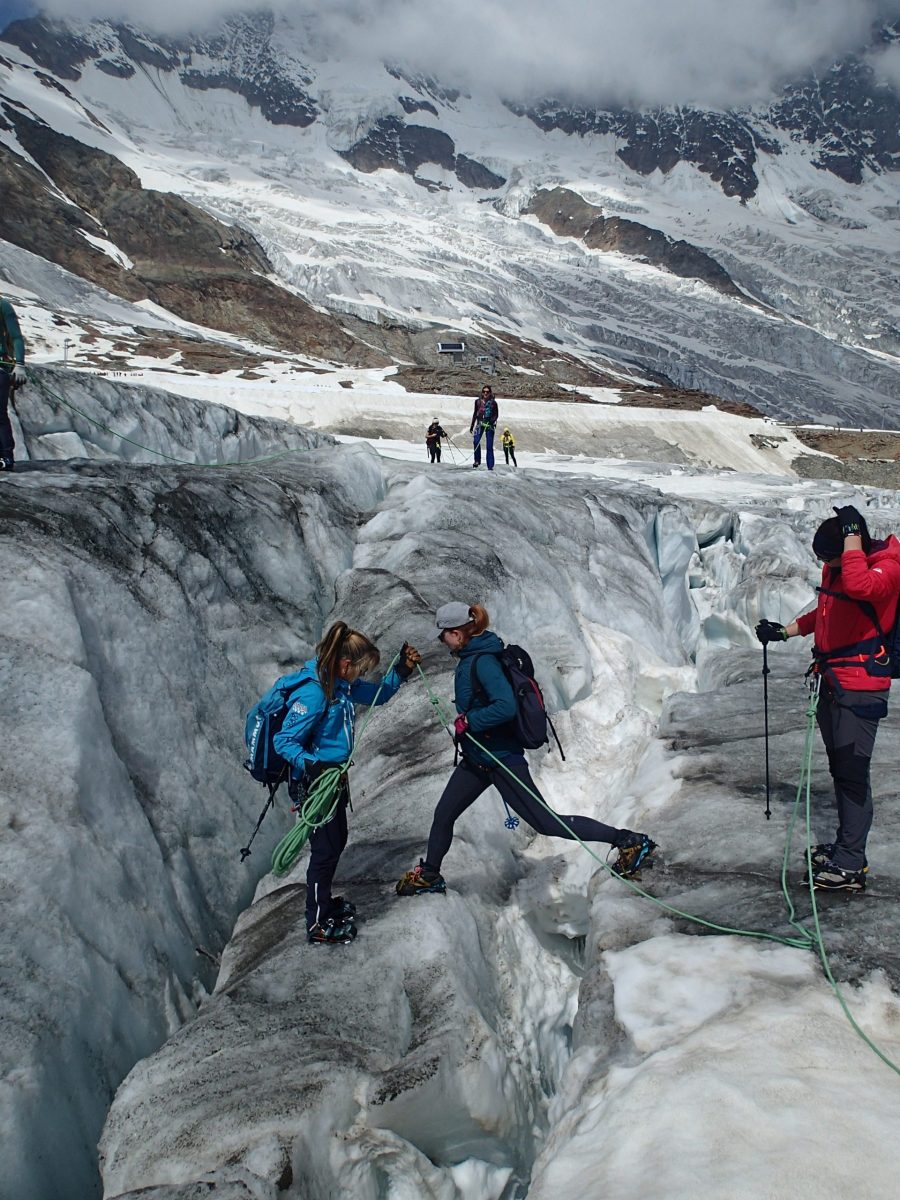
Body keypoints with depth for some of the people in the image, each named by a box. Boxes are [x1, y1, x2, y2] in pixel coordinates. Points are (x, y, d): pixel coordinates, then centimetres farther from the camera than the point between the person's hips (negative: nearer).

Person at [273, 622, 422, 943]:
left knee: (337, 842, 22)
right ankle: (318, 924, 19)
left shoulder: (343, 684, 0)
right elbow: (284, 741, -24)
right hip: (314, 782, -9)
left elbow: (378, 694, 15)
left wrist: (402, 670, -1)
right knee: (325, 850, 2)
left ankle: (324, 902, 42)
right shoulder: (313, 693, -27)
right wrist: (311, 766, -40)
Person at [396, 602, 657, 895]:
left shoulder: (483, 661, -23)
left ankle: (630, 841, 3)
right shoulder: (471, 657, 7)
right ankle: (429, 874, 35)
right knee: (443, 815, 15)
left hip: (500, 758, -10)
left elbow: (506, 706, -33)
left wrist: (468, 722, -23)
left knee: (546, 823, -4)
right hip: (476, 759, 10)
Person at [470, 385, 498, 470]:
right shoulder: (478, 401, 9)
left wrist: (492, 420, -14)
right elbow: (475, 414, 16)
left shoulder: (493, 403, 2)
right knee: (476, 441, -20)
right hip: (480, 423, 2)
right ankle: (477, 460, -4)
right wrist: (472, 426, 17)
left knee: (489, 446, -4)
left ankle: (490, 466, -2)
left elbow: (496, 414, 6)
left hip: (489, 424, -2)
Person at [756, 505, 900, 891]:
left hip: (861, 686, -9)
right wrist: (785, 631, 21)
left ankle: (850, 866, -2)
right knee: (840, 769, 17)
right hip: (832, 682, 9)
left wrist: (853, 534, -30)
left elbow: (859, 586, -40)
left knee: (852, 773, -8)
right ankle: (846, 847, 29)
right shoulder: (834, 568, 9)